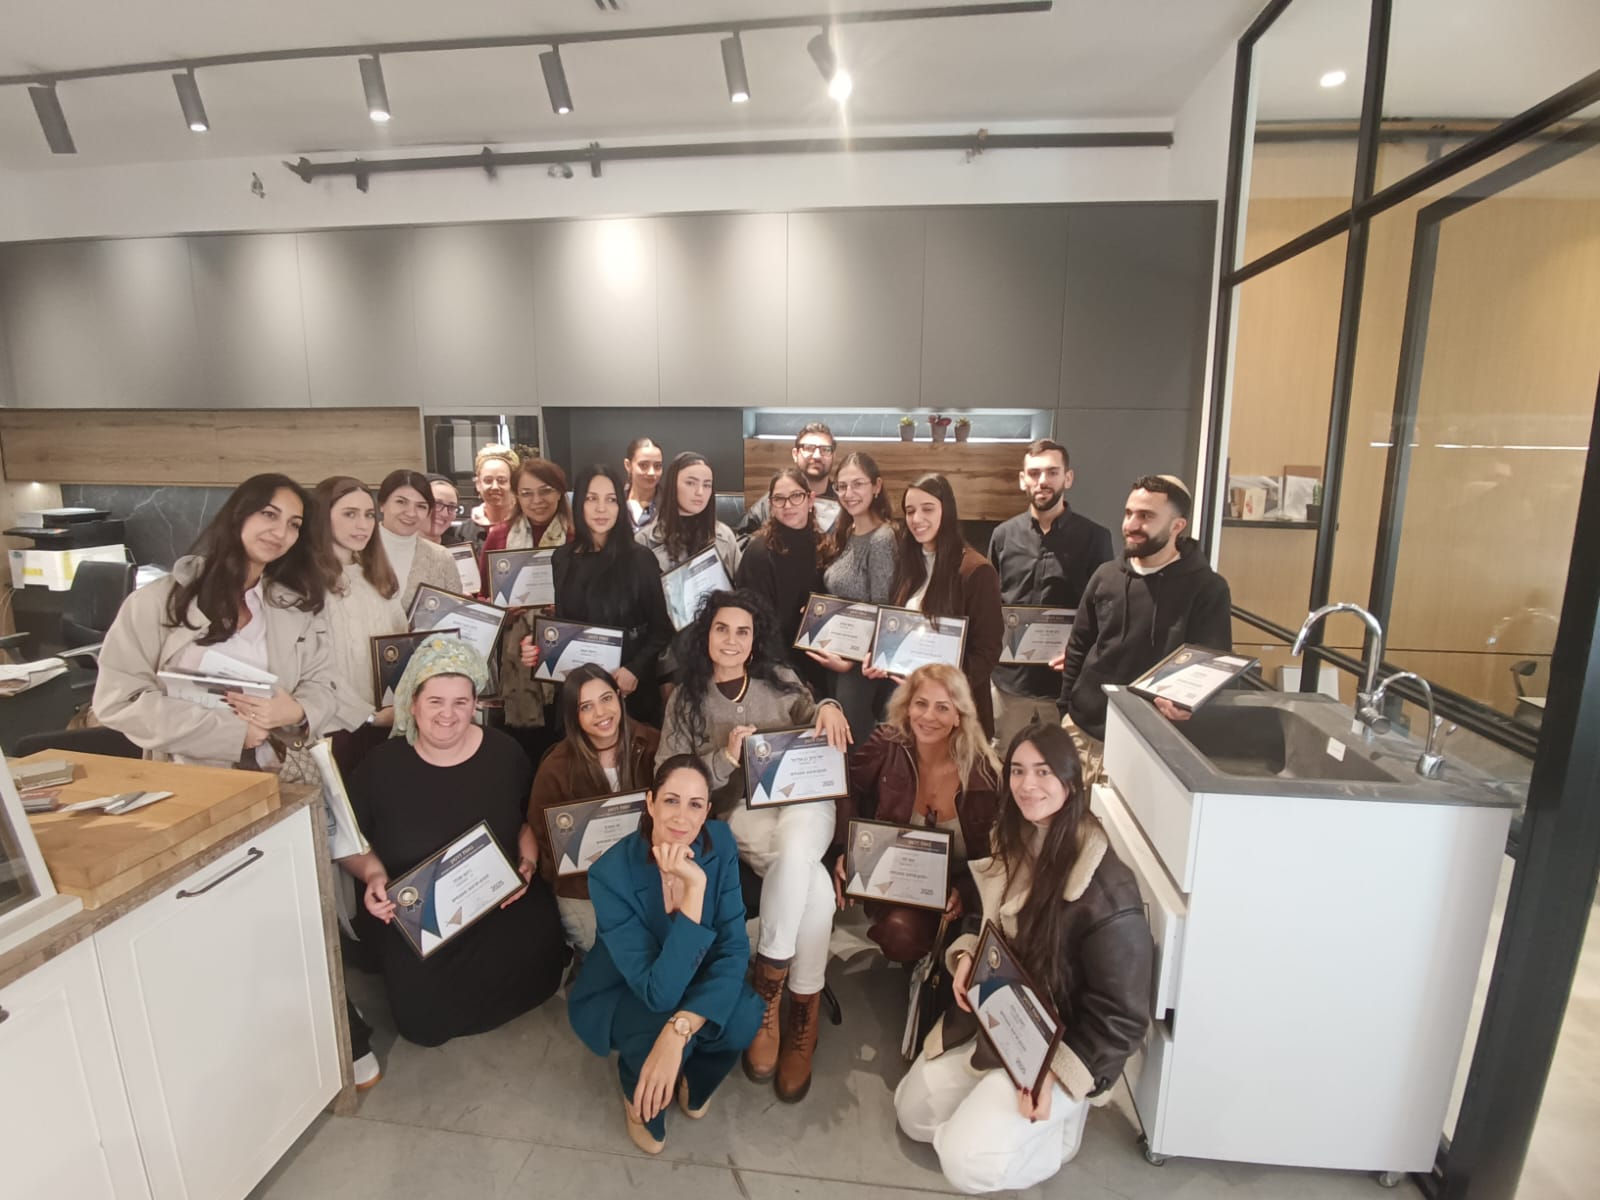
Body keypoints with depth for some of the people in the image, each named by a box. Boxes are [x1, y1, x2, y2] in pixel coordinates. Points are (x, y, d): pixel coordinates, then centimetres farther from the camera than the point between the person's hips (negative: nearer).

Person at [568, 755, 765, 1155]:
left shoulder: (719, 843, -22)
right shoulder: (611, 873, -32)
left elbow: (734, 948, -23)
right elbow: (659, 991, -36)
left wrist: (679, 1030, -38)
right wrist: (695, 888, -45)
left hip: (692, 980, 3)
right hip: (623, 992, -2)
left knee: (743, 1019, -27)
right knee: (654, 1041, -33)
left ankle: (692, 1078, 11)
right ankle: (638, 1090, 7)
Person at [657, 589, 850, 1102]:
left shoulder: (780, 680, 14)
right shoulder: (686, 699, 9)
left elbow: (815, 726, 11)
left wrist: (827, 708, -14)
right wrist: (726, 759, -15)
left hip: (803, 797, 1)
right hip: (743, 813, -1)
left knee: (794, 855, -35)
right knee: (814, 885, -30)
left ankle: (767, 998, -17)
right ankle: (802, 1012, -10)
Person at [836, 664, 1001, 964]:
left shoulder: (985, 771, -12)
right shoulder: (887, 746, -12)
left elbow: (990, 852, -4)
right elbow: (845, 789, 3)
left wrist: (964, 891, -20)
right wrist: (846, 851, -9)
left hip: (951, 892, 1)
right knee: (899, 929, -31)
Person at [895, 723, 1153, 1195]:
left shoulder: (1106, 890, -27)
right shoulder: (1013, 848, -4)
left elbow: (1122, 1015, -20)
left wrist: (1056, 1073, -22)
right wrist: (965, 956, -8)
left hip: (1058, 1047, -7)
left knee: (965, 1162, -15)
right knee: (913, 1113, 9)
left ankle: (1060, 1120, 9)